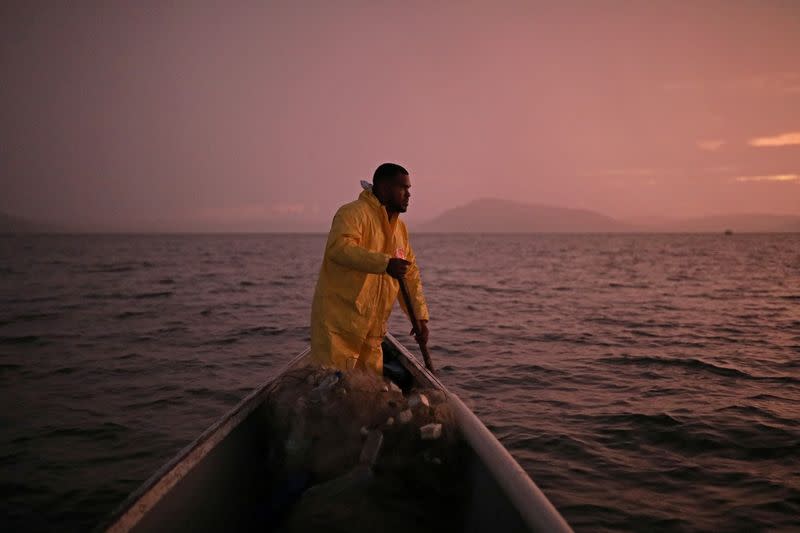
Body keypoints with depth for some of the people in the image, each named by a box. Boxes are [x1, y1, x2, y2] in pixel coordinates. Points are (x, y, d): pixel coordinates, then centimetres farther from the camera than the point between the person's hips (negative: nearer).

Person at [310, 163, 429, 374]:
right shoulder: (353, 213, -10)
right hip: (338, 325, -8)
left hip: (371, 331, 8)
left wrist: (420, 317, 10)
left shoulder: (400, 227, 17)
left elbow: (411, 275, 19)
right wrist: (385, 263, -37)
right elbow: (339, 247, -29)